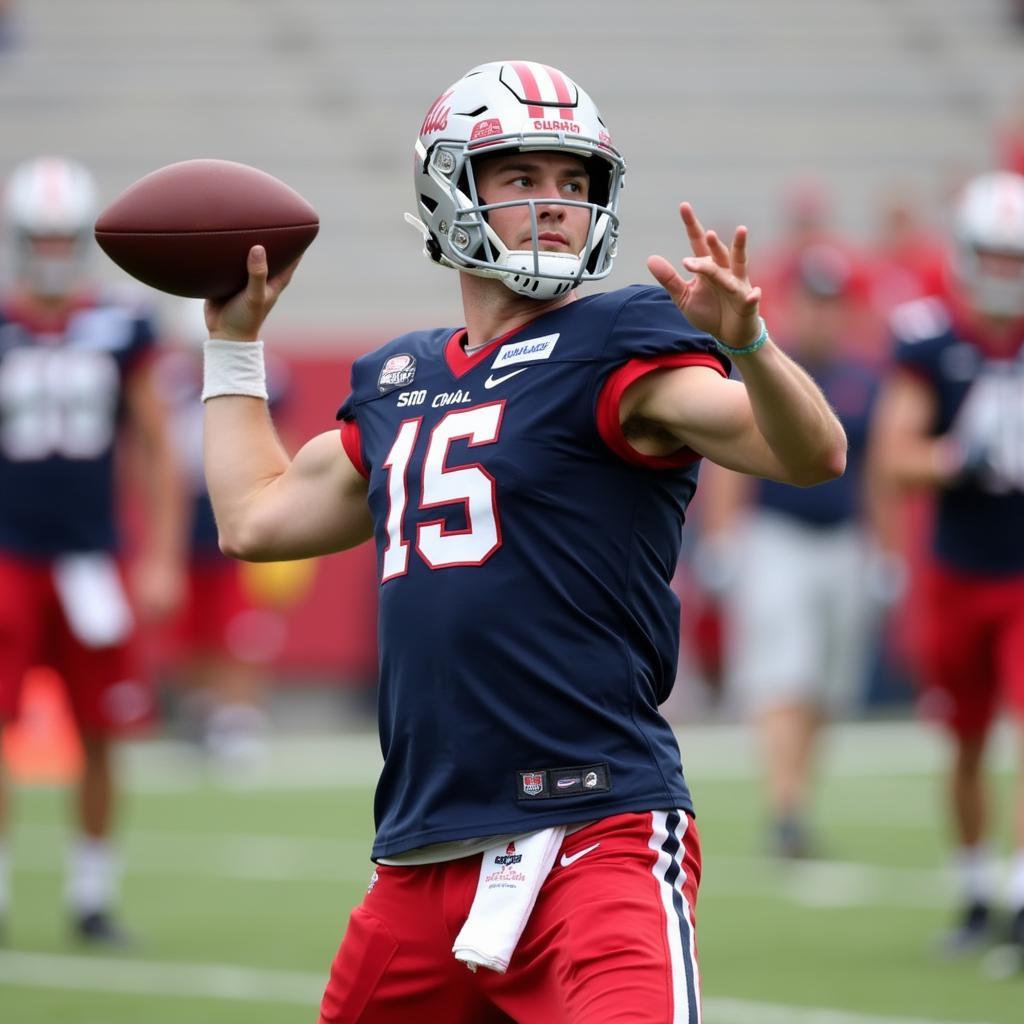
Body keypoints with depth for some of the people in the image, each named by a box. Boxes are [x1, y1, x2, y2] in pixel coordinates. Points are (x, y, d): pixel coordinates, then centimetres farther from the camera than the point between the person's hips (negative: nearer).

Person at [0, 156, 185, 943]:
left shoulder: (120, 331, 4)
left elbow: (157, 452, 8)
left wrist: (161, 560, 2)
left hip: (93, 559, 1)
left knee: (100, 739, 5)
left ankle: (94, 898, 17)